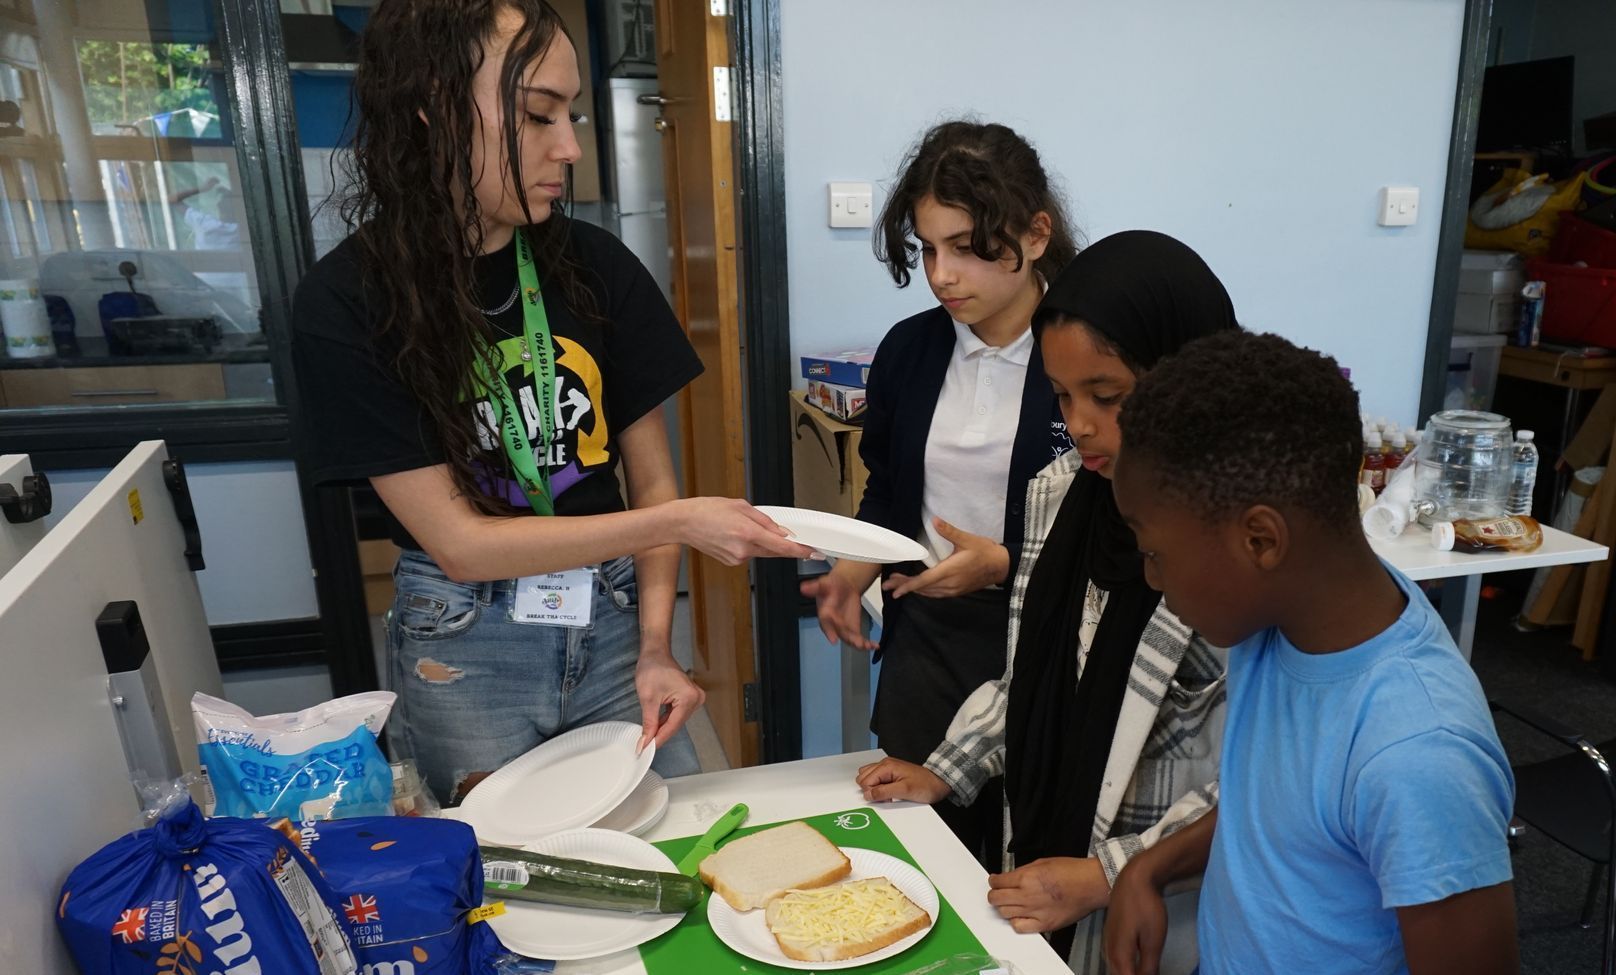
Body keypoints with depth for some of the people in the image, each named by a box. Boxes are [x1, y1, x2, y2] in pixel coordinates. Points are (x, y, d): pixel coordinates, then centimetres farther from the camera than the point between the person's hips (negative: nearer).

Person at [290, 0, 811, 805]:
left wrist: (655, 647, -8)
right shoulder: (345, 303, -13)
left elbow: (649, 479, 0)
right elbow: (460, 543, -16)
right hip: (463, 650, -2)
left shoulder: (595, 267, -6)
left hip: (614, 621, 3)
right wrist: (680, 523, -22)